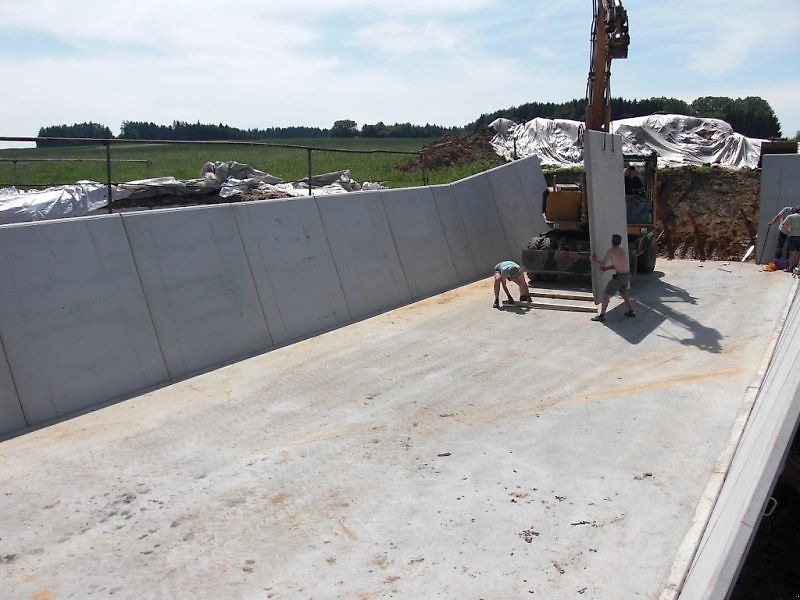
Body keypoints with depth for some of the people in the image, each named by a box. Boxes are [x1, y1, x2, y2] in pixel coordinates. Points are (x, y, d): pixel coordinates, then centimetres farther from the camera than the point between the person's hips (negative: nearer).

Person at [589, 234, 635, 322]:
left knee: (605, 294, 0)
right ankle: (631, 311, 36)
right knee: (623, 292, 30)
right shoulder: (622, 251, 12)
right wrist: (607, 268, 13)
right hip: (627, 275, 8)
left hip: (620, 277, -8)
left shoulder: (611, 251, -13)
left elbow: (602, 264, -15)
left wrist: (594, 260, 2)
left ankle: (602, 315, 2)